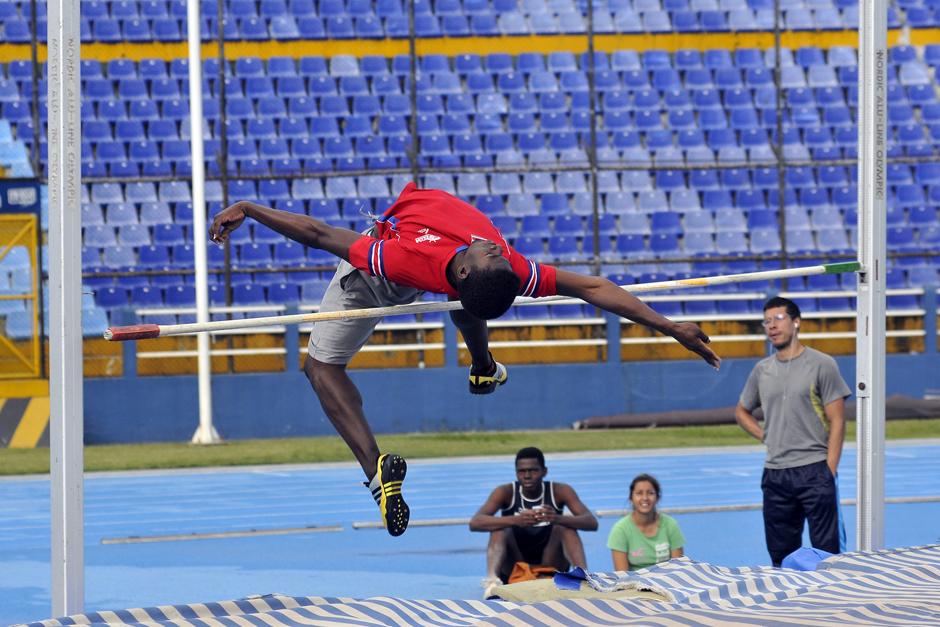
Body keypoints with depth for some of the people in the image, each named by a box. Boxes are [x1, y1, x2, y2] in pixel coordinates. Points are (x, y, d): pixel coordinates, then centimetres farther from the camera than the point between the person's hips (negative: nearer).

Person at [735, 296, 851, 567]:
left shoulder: (821, 365, -2)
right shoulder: (762, 370, 13)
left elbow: (837, 422, -4)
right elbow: (742, 411, 28)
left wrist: (829, 471, -11)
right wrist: (765, 436, 10)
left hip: (814, 471, -5)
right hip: (775, 474, 5)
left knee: (826, 552, -7)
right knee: (781, 555, 7)